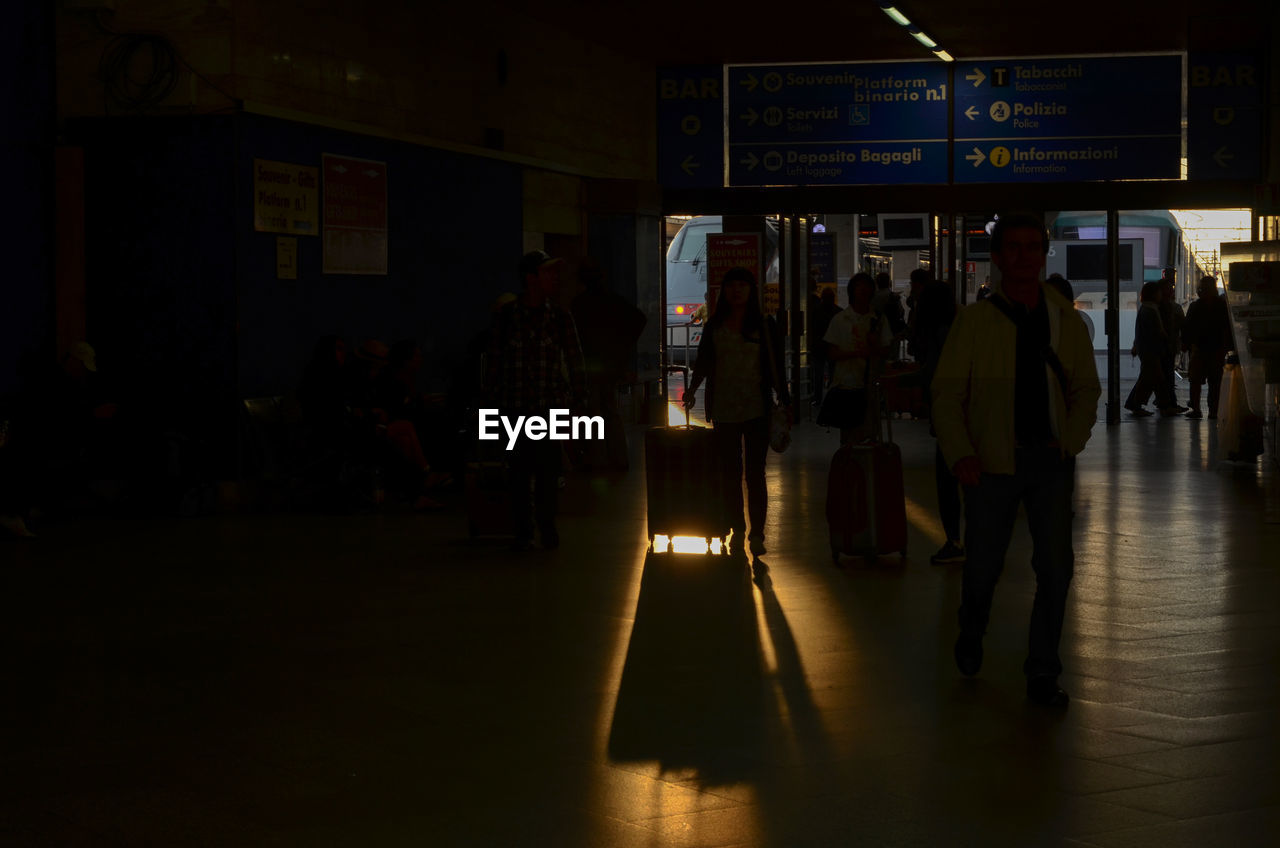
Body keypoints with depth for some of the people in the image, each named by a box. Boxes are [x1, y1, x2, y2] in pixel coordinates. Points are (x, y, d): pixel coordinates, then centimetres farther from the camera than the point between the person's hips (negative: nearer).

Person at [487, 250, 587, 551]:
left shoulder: (560, 317, 5)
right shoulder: (505, 317, 3)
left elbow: (575, 362, 9)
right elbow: (494, 360, 7)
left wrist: (578, 400, 4)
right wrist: (494, 399, 4)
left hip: (552, 405, 0)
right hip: (516, 406, 0)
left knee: (548, 469, -3)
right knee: (520, 469, 1)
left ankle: (548, 528, 8)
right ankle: (522, 531, 9)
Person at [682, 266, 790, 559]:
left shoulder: (765, 326, 4)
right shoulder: (714, 326, 8)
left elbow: (775, 367, 4)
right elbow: (702, 362, 9)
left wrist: (785, 402, -1)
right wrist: (692, 389, -4)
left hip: (757, 410, -2)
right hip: (724, 410, 2)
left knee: (755, 472, -3)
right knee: (731, 472, 6)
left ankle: (757, 535, 2)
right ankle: (737, 532, 14)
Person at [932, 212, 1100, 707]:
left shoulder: (1066, 322, 5)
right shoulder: (975, 320, -1)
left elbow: (1086, 388, 12)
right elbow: (947, 393, -2)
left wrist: (1070, 440, -5)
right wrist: (960, 454, -15)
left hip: (1051, 462, 2)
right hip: (992, 461, -2)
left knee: (1056, 567, -2)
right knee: (983, 564, 7)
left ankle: (1042, 675, 12)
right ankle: (971, 635, 40)